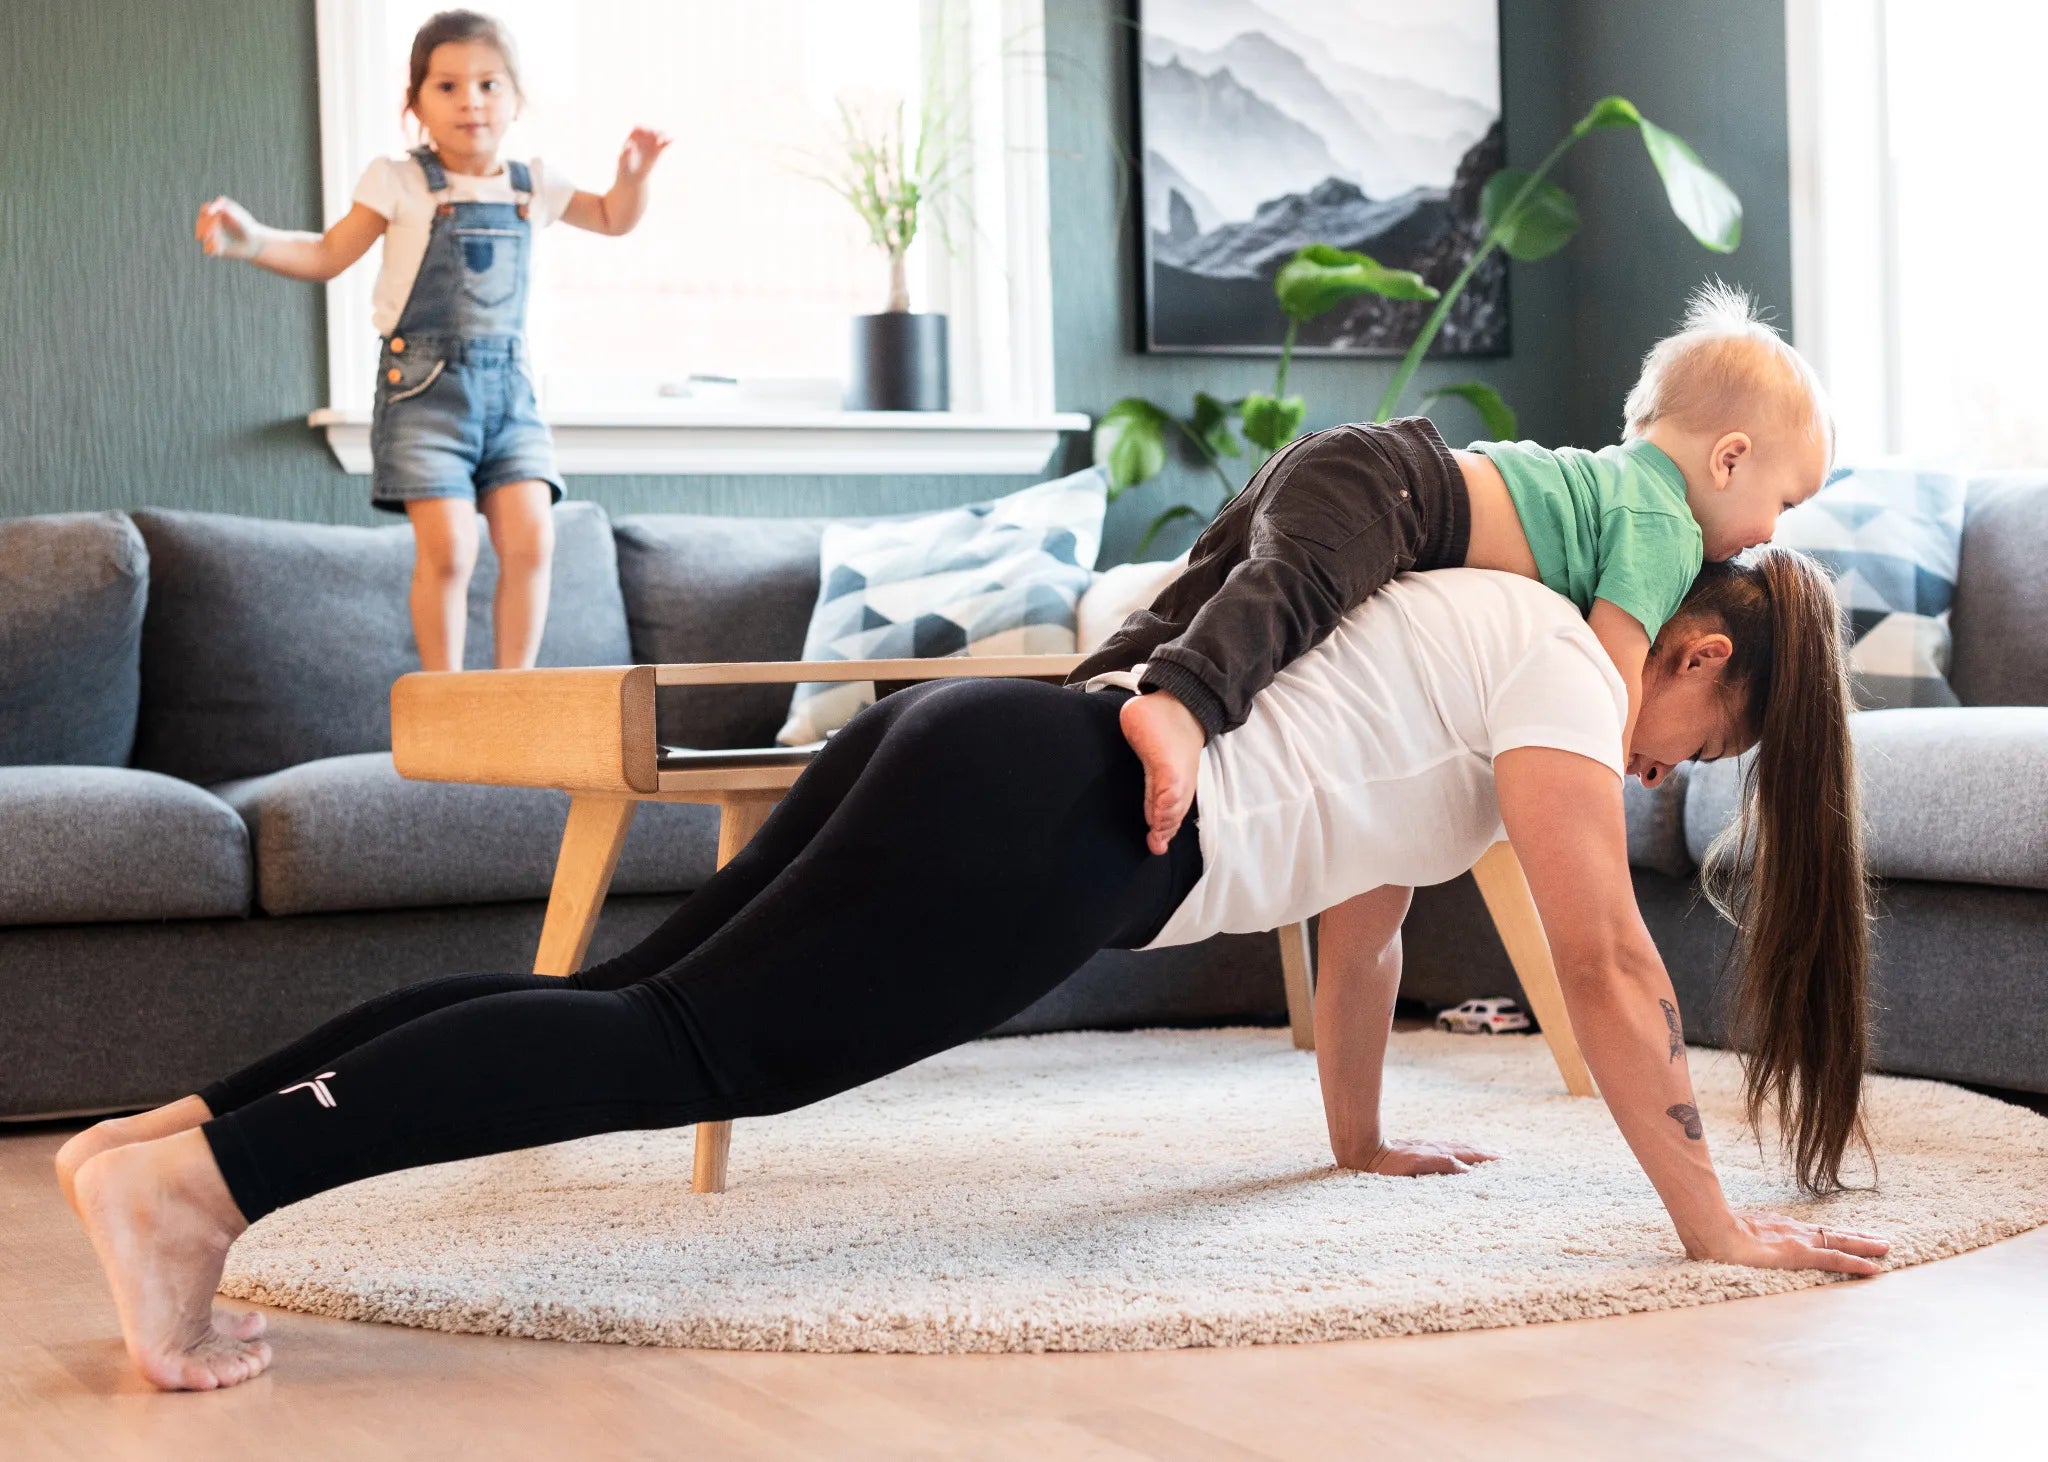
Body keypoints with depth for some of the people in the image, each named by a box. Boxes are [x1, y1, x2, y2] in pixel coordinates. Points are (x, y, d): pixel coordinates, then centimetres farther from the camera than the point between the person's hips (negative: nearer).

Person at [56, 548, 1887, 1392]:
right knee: (675, 1044, -17)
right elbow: (1610, 964, -6)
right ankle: (206, 1174, -27)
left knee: (629, 996, 1)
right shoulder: (1563, 669, 0)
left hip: (989, 763, 9)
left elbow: (1361, 908, 36)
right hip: (1036, 833, -9)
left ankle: (178, 1127, -5)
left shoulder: (1475, 644, 28)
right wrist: (1713, 1222, -2)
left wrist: (1361, 1135, 44)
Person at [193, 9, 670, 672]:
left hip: (509, 387, 4)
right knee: (446, 549, -12)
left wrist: (632, 174, 6)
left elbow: (612, 219, 26)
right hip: (425, 385, -3)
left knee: (530, 540, -8)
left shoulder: (533, 186, 10)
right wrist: (250, 239, -11)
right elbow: (327, 256, 3)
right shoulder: (400, 182, -1)